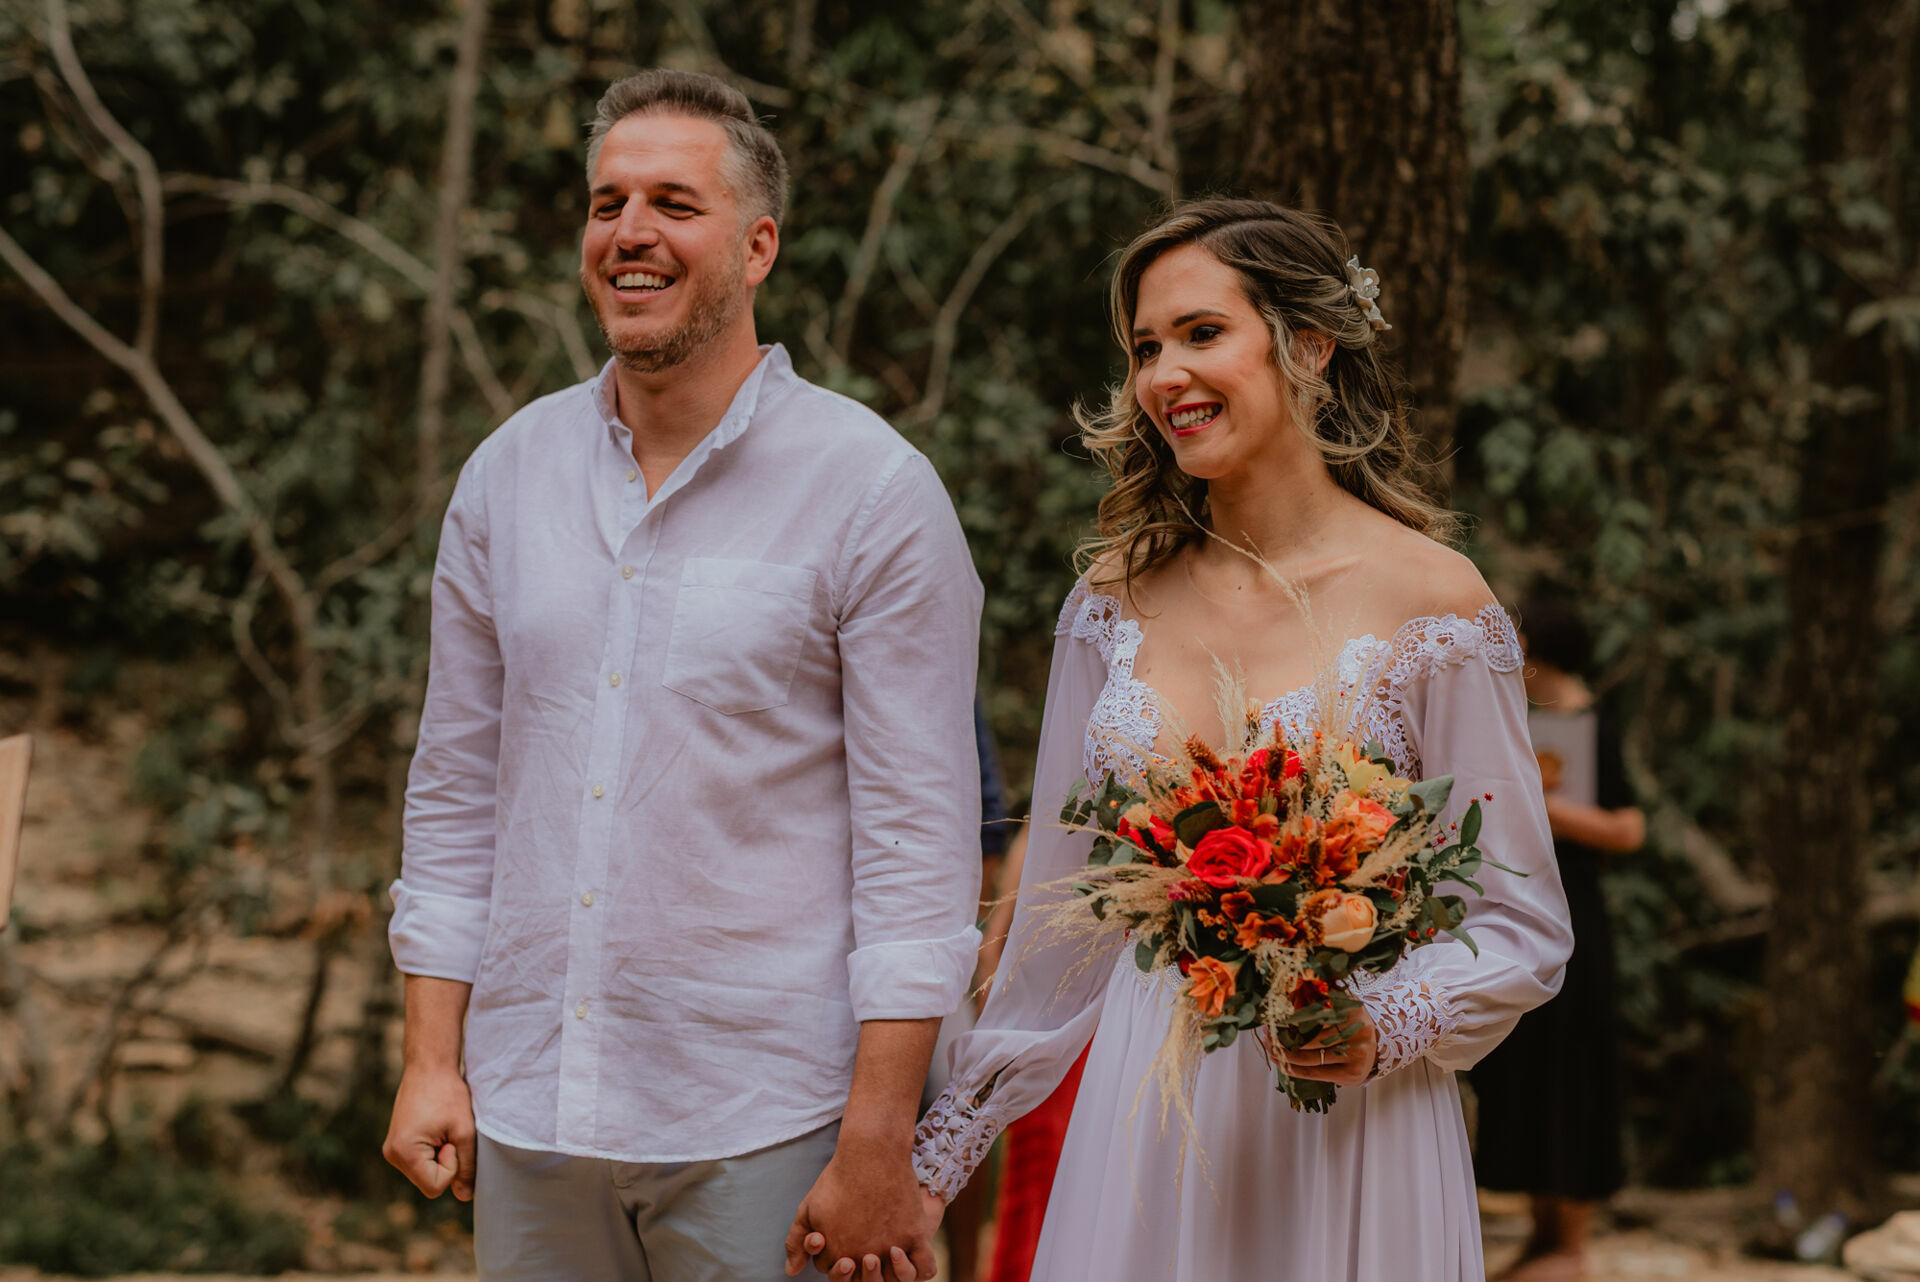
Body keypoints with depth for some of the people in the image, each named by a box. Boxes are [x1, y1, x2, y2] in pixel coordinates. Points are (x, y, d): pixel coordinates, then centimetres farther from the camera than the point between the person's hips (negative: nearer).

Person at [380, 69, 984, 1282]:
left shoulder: (873, 489, -6)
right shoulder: (508, 475, 8)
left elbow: (919, 835, -9)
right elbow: (457, 788, 13)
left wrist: (880, 1145, -13)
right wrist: (432, 1058, 5)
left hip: (759, 1131, -4)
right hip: (528, 1113, 4)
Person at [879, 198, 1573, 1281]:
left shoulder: (1430, 599, -7)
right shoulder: (1119, 594, 5)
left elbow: (1522, 929, -3)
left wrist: (1385, 1029, -21)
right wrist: (945, 1146, 12)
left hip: (1343, 1135, -3)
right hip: (1141, 1125, 3)